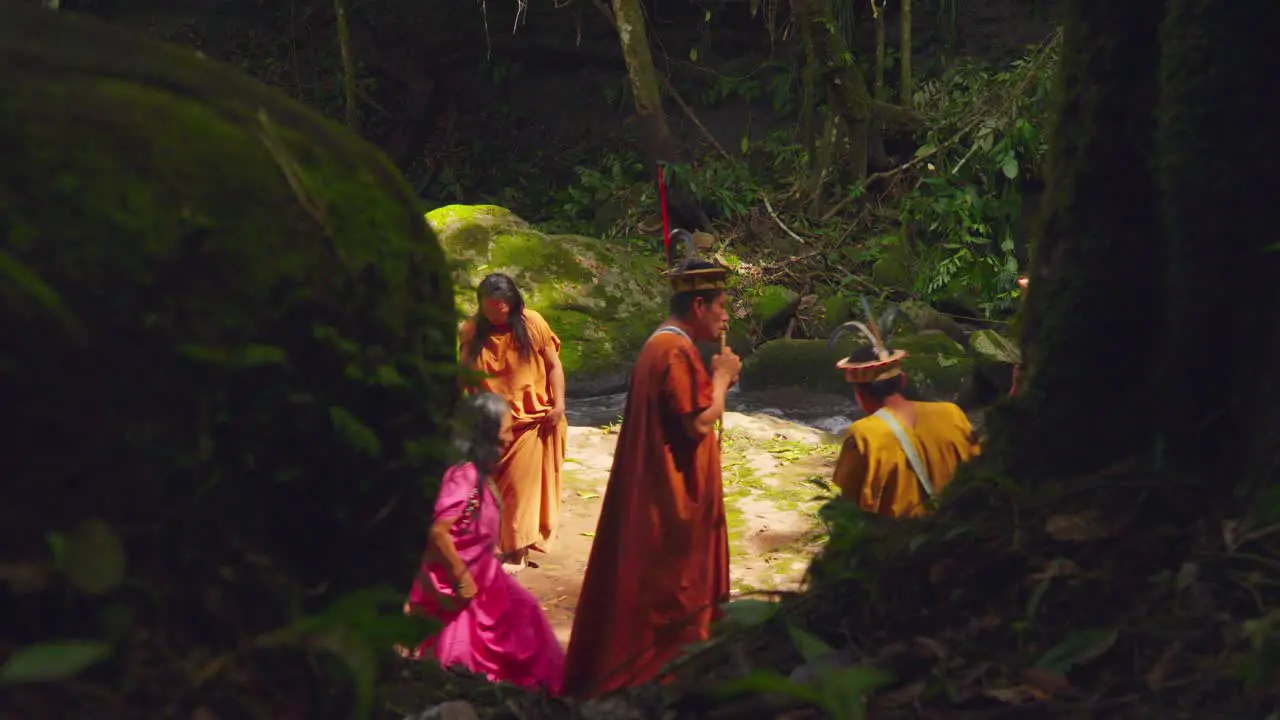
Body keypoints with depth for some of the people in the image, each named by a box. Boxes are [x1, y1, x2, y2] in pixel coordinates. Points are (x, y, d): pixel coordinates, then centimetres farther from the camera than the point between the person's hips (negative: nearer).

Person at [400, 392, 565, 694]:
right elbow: (437, 532, -33)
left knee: (521, 612, 17)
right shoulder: (464, 476, -26)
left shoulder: (479, 472, 3)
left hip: (481, 575, 10)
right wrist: (462, 579, -24)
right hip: (455, 583, -10)